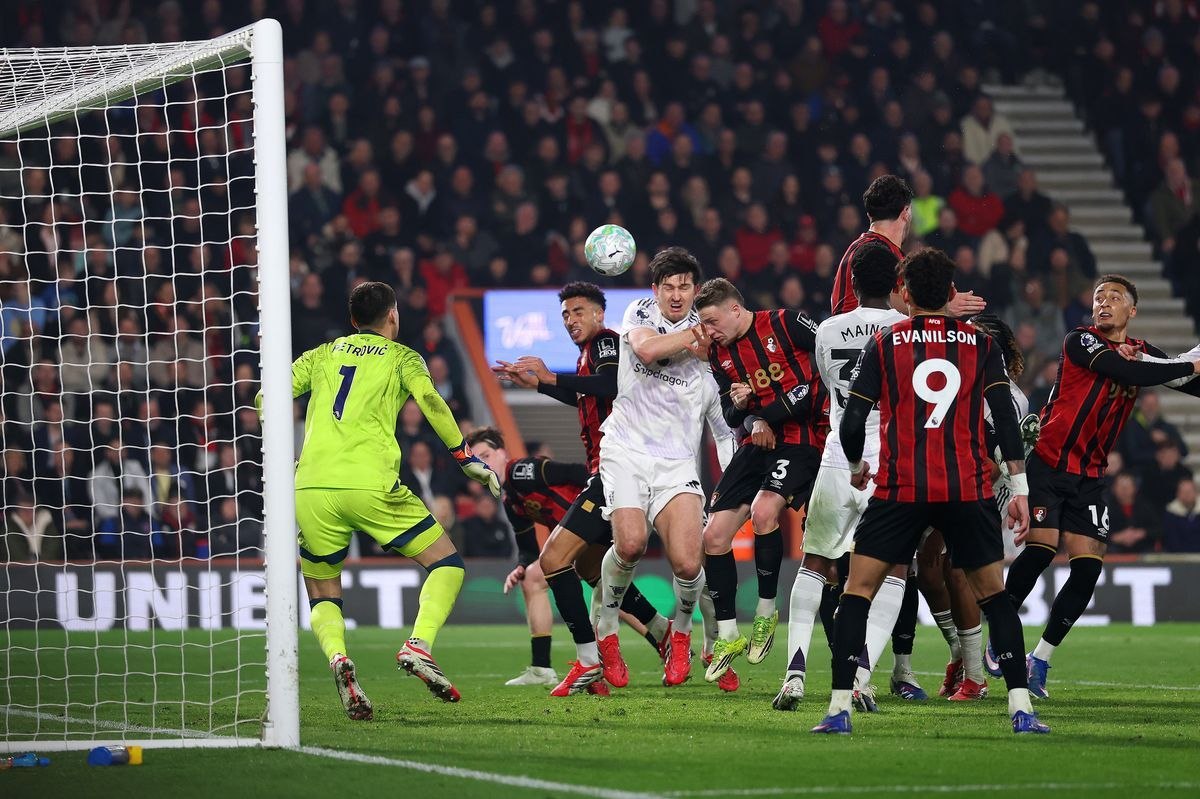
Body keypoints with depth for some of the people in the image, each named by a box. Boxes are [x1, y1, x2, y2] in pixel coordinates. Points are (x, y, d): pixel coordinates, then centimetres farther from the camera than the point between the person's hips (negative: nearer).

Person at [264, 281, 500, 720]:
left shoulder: (322, 355, 22)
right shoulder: (401, 356, 14)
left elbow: (266, 399, 15)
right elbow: (429, 400, -5)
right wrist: (466, 457, 0)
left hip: (310, 489, 3)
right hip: (370, 483, -3)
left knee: (322, 594, 18)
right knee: (447, 564, 11)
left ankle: (337, 656, -15)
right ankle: (418, 645, -15)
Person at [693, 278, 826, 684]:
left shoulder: (787, 325, -11)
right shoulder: (719, 354, 9)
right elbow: (731, 416, 15)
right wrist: (739, 407, -11)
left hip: (802, 440, -7)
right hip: (758, 442, 7)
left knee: (763, 511, -30)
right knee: (713, 536, -1)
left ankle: (766, 613, -12)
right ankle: (727, 636, 12)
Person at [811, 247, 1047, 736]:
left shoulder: (883, 343, 4)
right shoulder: (981, 343, 8)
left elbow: (851, 423, 1)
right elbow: (1005, 417, 1)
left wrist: (857, 467, 21)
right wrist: (1019, 489, 4)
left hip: (900, 489, -1)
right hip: (969, 490, 1)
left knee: (857, 590, 6)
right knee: (993, 594, 14)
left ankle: (839, 708, -5)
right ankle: (1021, 708, 5)